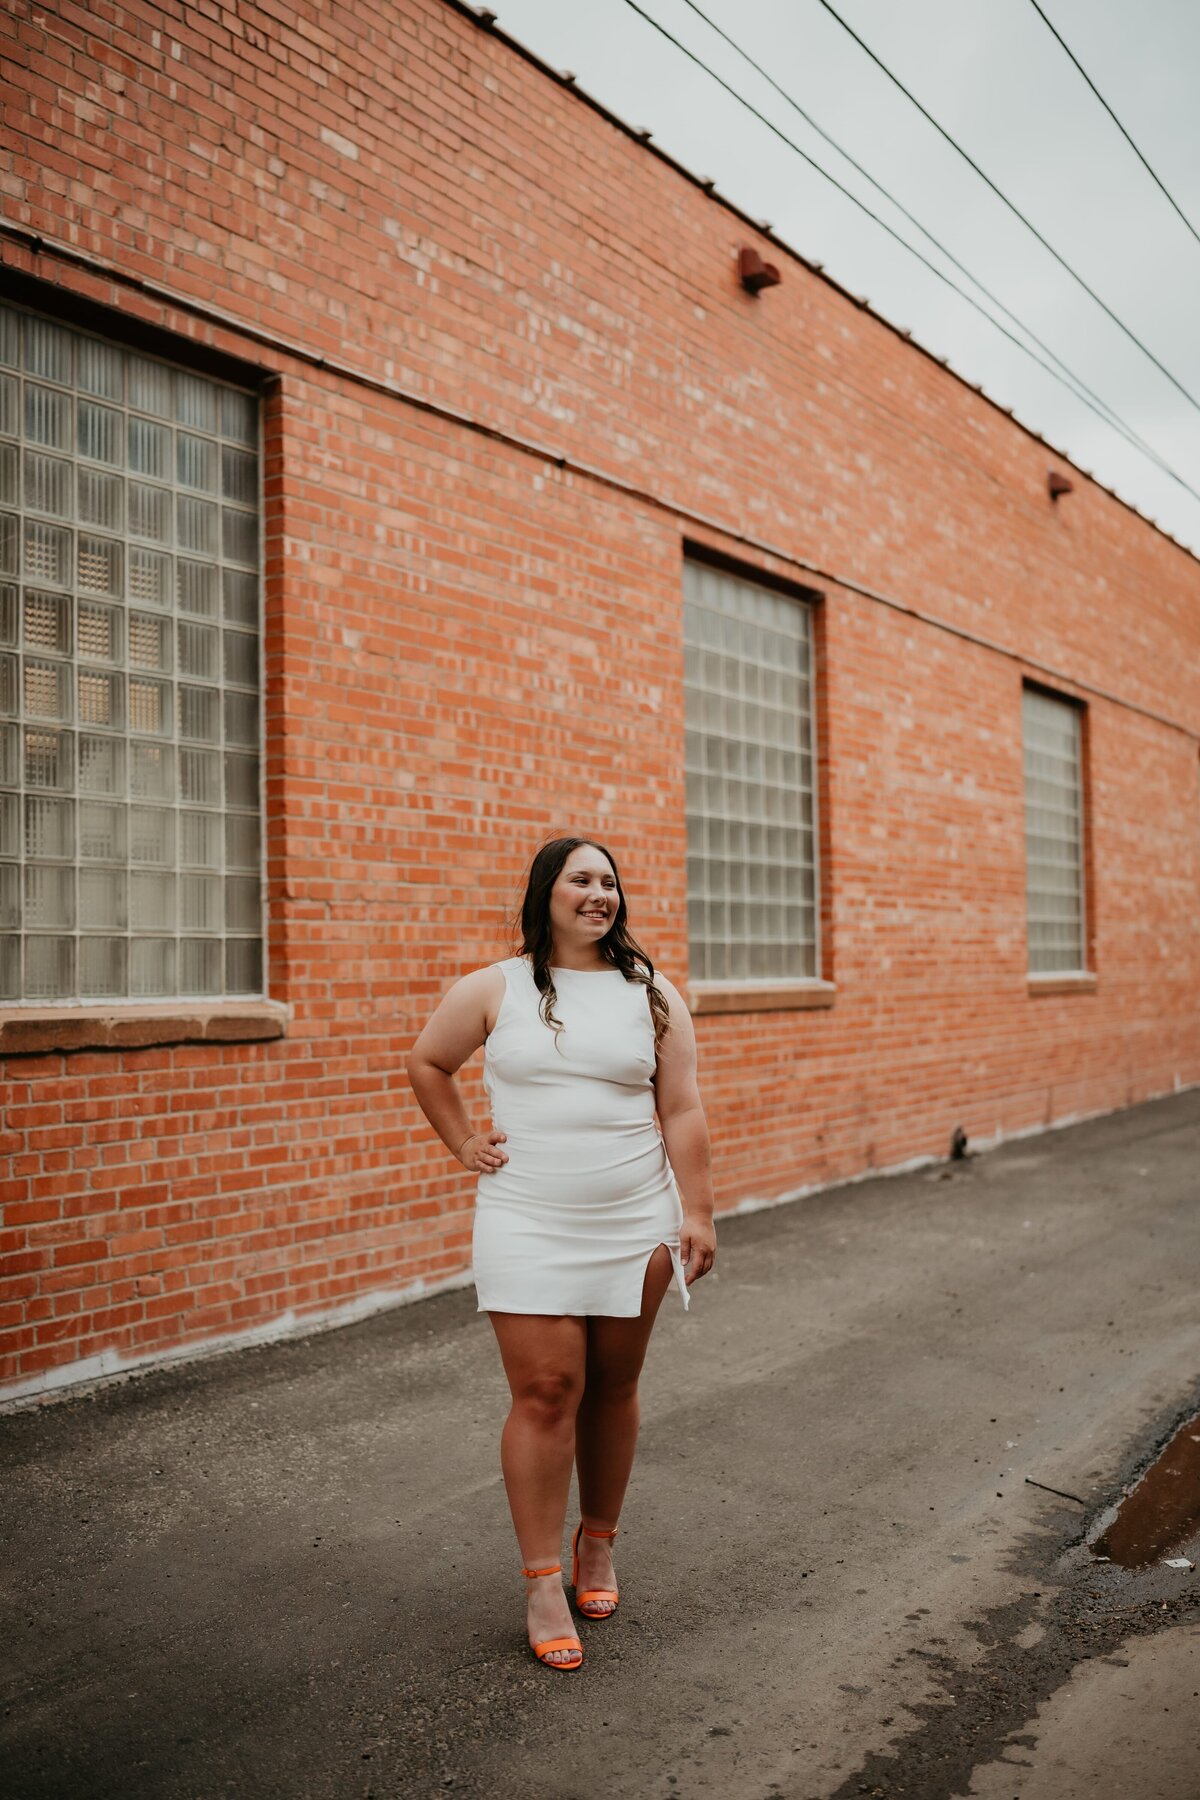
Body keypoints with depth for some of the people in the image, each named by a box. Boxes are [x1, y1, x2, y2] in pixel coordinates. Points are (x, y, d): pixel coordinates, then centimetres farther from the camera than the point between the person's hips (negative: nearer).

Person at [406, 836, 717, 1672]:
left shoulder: (652, 995, 4)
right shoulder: (494, 989, 1)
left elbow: (682, 1112, 1)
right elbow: (427, 1064, 15)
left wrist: (698, 1213, -3)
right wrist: (465, 1143, 6)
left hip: (633, 1228, 2)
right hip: (528, 1229, -1)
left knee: (612, 1388, 11)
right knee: (545, 1392, -4)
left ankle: (598, 1543, 32)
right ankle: (544, 1582, 9)